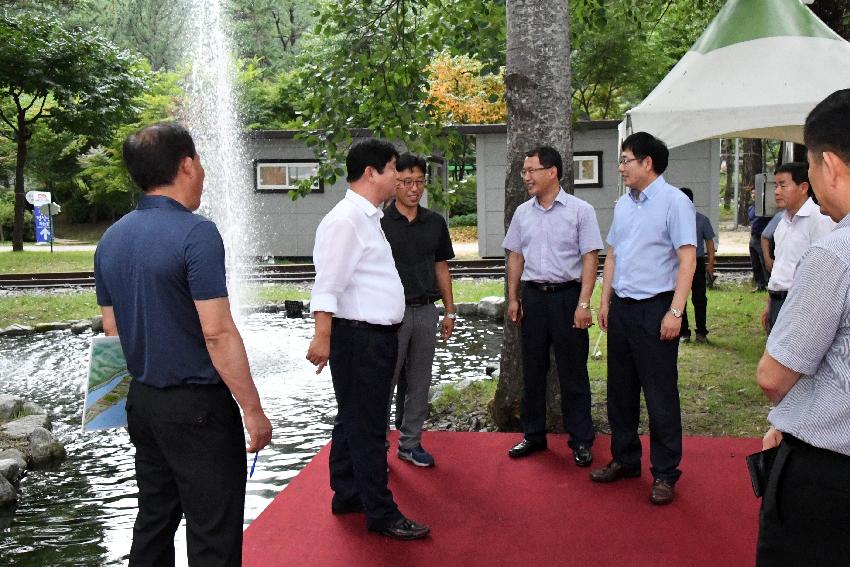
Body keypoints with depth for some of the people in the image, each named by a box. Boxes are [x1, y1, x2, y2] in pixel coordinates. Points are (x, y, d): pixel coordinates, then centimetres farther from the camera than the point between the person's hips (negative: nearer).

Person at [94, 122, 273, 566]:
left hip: (142, 400, 8)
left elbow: (111, 329, 13)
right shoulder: (196, 233, -18)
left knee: (153, 523, 20)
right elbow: (217, 333, -21)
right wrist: (252, 409, -15)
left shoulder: (112, 239, 6)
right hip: (197, 405, -8)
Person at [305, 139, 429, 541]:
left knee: (354, 420, 19)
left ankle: (347, 494, 32)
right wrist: (322, 338, -25)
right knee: (366, 426, -1)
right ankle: (381, 514, 8)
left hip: (379, 337, 10)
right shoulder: (345, 220, -16)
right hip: (358, 337, -10)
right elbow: (327, 284, -21)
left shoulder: (369, 218, 16)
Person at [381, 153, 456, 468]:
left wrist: (450, 311, 11)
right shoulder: (379, 222, -6)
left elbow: (441, 267, 14)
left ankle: (410, 443, 25)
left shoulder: (435, 222, 7)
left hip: (426, 312, 5)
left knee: (419, 384, 12)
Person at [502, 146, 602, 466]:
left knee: (573, 371, 2)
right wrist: (513, 299, 9)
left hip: (567, 295, -4)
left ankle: (581, 441, 13)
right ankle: (533, 435, 24)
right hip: (532, 295, 5)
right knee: (532, 370, 11)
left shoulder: (580, 210, -5)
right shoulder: (523, 212, 9)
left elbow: (590, 259, -8)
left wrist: (583, 303, -14)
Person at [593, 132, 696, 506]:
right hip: (622, 307, 8)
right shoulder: (623, 204, 13)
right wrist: (605, 301, 13)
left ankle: (664, 474, 12)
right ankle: (624, 460, 29)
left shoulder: (674, 202, -9)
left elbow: (687, 259, -14)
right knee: (620, 390, 14)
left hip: (655, 308, -7)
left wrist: (675, 311, -19)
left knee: (660, 395, 0)